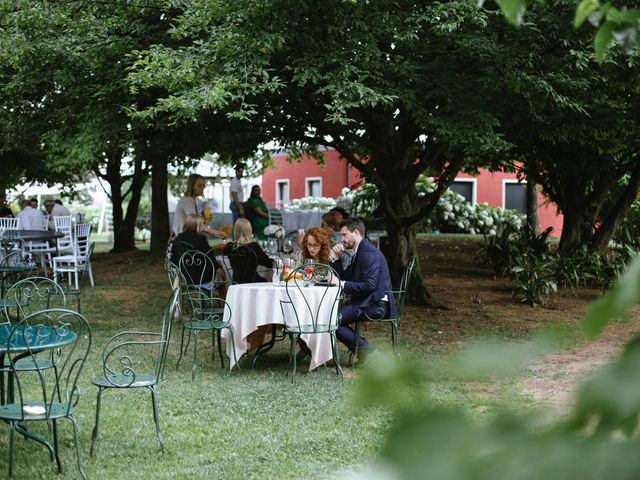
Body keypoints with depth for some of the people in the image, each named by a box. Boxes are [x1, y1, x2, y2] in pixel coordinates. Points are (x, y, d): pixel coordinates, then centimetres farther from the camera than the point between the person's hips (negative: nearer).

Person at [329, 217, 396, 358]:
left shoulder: (369, 252, -13)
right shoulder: (359, 252, 20)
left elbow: (370, 286, -23)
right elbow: (342, 278, 21)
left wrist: (341, 283, -21)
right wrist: (336, 258, 8)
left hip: (376, 305, -10)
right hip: (366, 302, 10)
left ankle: (366, 351, -9)